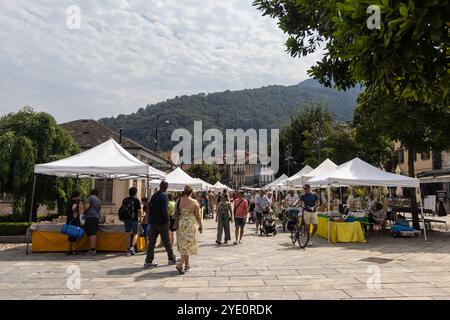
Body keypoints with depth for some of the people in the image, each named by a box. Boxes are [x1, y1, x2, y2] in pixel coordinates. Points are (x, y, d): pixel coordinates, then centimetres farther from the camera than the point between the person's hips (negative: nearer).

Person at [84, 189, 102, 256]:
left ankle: (92, 249, -16)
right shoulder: (99, 201, 22)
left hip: (90, 217, -7)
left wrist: (84, 212, 5)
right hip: (97, 218, 7)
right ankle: (94, 249, 7)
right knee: (94, 234, 8)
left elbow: (87, 206, -12)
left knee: (91, 234, -11)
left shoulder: (90, 197, 0)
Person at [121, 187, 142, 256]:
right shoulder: (136, 200, -8)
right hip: (134, 219, -4)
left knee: (128, 234, 8)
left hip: (126, 219, 4)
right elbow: (139, 211, -8)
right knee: (135, 234, 8)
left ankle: (128, 250, 10)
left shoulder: (124, 200, 7)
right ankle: (132, 247, -8)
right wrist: (139, 217, 9)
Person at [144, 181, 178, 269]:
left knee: (151, 241, 7)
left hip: (152, 221, 6)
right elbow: (164, 210, -22)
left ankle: (148, 261, 6)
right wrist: (168, 220, -12)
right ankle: (171, 259, 21)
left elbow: (149, 207, 14)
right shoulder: (164, 196, -14)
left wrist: (151, 216, 17)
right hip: (161, 222, -6)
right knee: (166, 241, 7)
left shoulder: (154, 195, 9)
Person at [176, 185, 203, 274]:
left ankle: (186, 264, 26)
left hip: (181, 224, 5)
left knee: (184, 245, 16)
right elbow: (198, 216, -7)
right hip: (191, 224, -5)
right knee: (189, 245, 1)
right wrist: (200, 226, 5)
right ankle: (180, 264, -12)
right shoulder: (194, 202, -10)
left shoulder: (179, 201, 0)